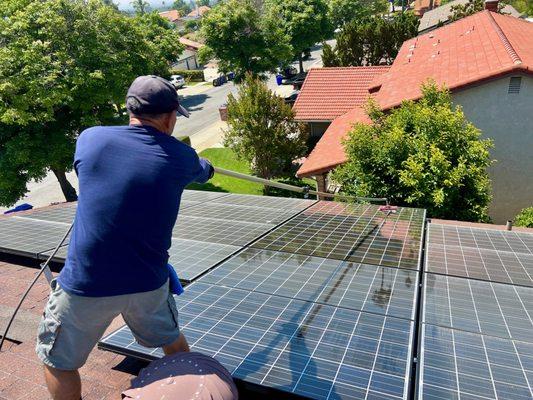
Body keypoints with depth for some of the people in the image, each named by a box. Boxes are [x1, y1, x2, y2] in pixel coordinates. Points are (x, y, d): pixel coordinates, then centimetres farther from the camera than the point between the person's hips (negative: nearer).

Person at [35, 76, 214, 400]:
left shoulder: (90, 138, -5)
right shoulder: (181, 158, -4)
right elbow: (202, 171, 20)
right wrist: (206, 167, 45)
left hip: (85, 285, -1)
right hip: (148, 283, 2)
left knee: (58, 363, 21)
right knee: (173, 342, 27)